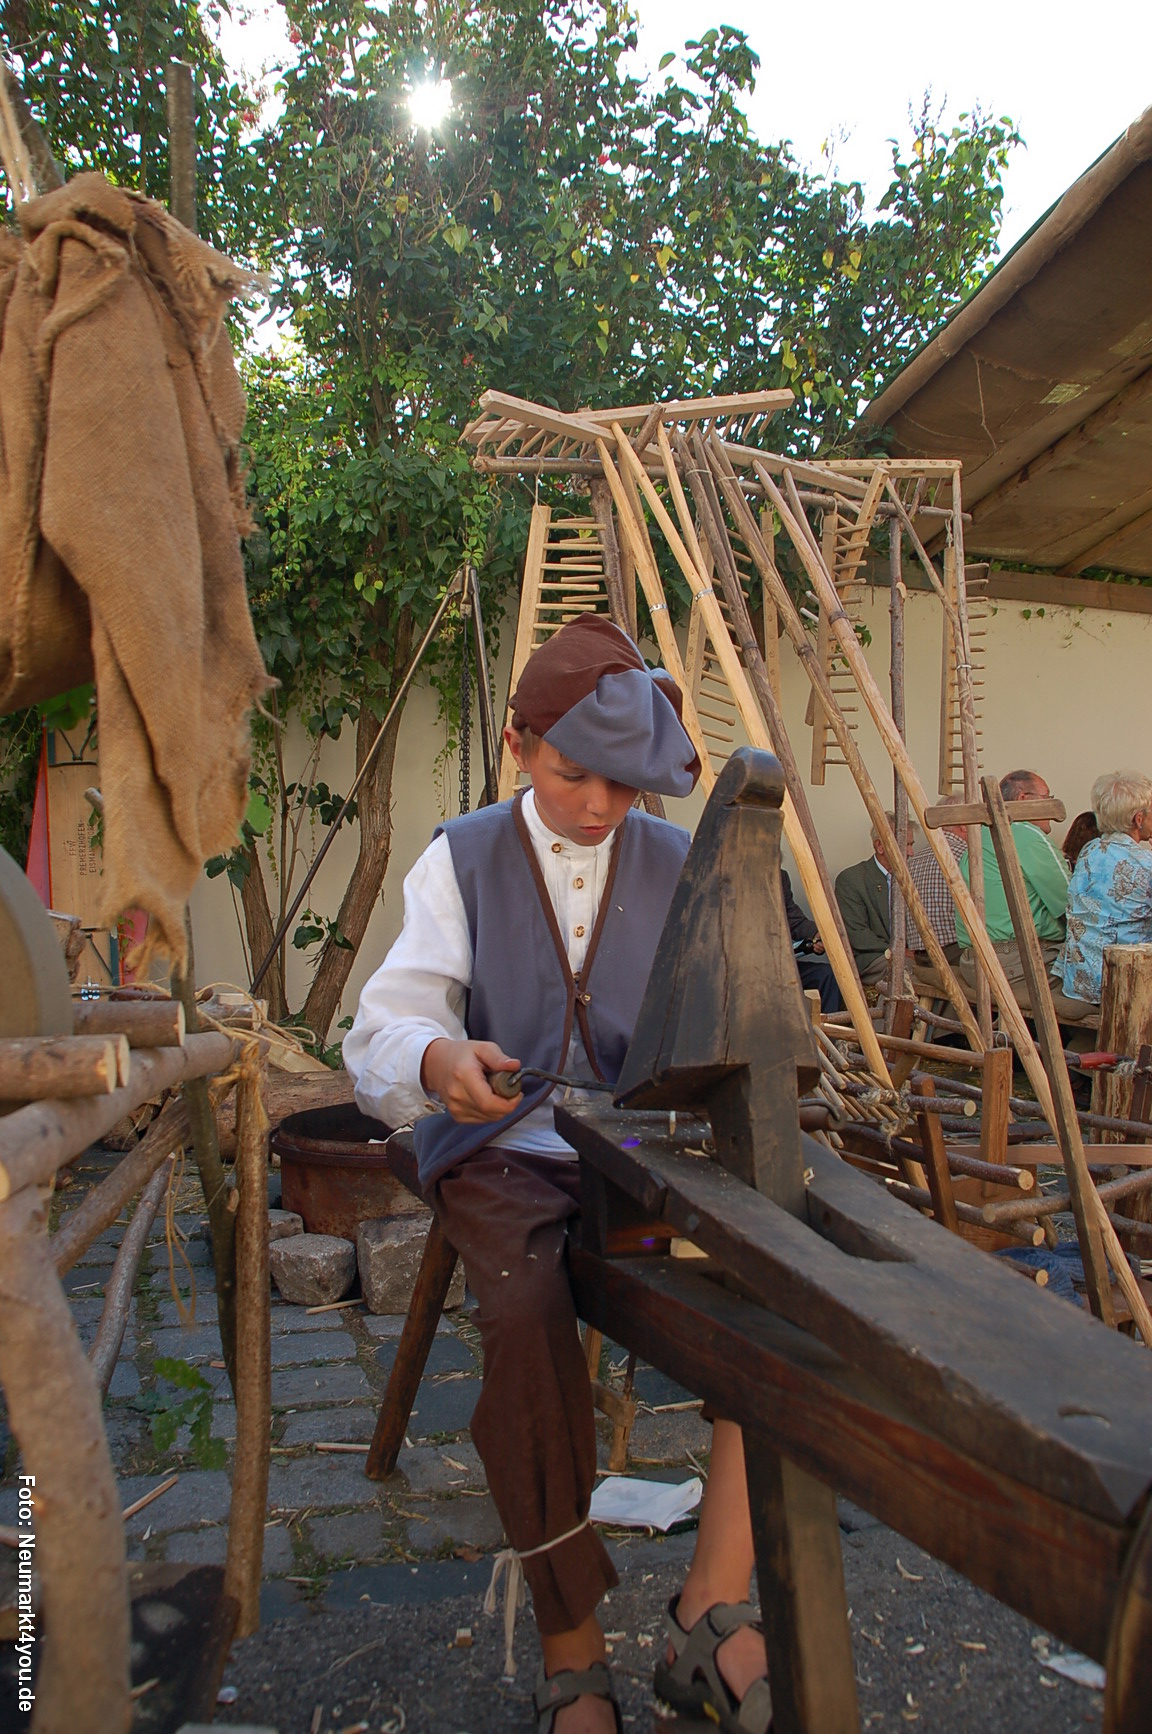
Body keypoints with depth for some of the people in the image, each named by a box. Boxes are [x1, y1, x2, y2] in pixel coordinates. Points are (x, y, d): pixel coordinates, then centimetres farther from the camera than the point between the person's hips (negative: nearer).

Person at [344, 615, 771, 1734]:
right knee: (528, 1318, -33)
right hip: (503, 1147, -1)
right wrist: (435, 1061, -30)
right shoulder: (461, 861, 2)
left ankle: (712, 1609, -15)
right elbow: (382, 1031, -6)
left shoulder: (675, 866, 8)